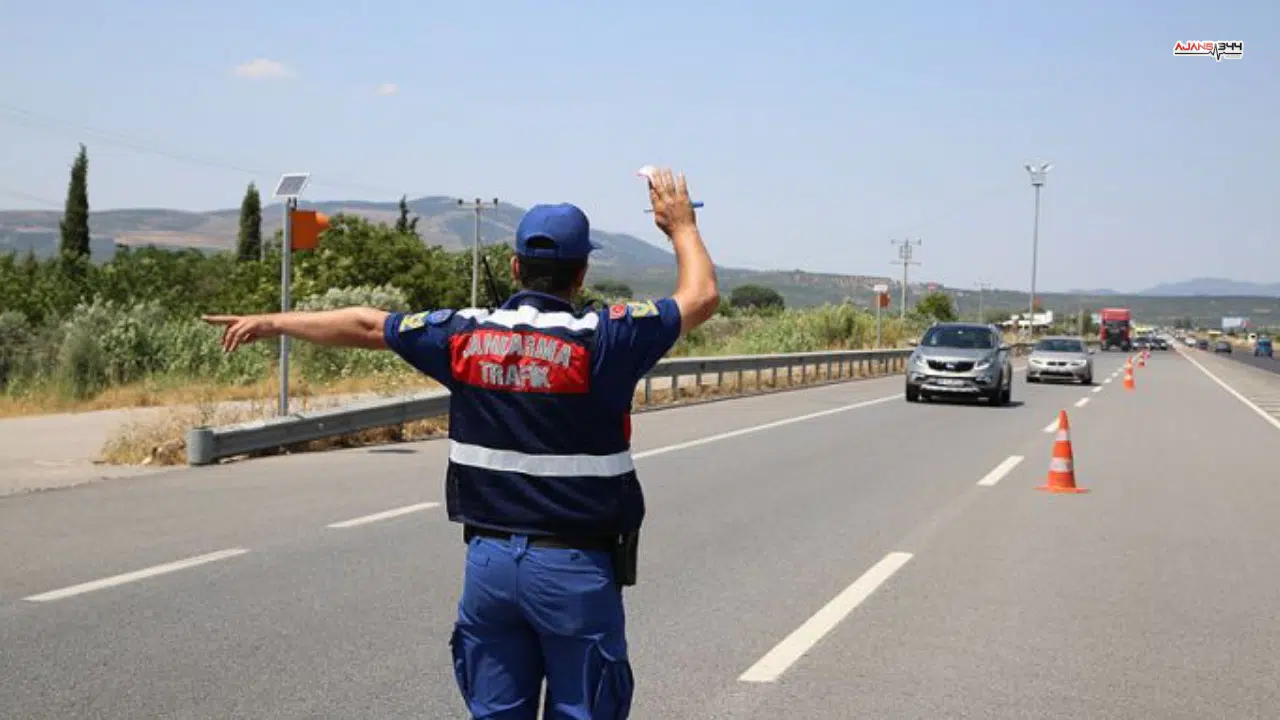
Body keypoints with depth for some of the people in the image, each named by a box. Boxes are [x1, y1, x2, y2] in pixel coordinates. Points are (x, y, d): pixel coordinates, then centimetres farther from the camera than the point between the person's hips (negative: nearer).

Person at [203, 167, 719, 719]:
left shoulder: (466, 335, -1)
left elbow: (364, 326, 11)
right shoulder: (599, 340, -12)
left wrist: (269, 322, 25)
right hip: (574, 568, -3)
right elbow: (701, 297, -2)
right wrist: (682, 225, 16)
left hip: (489, 559, 4)